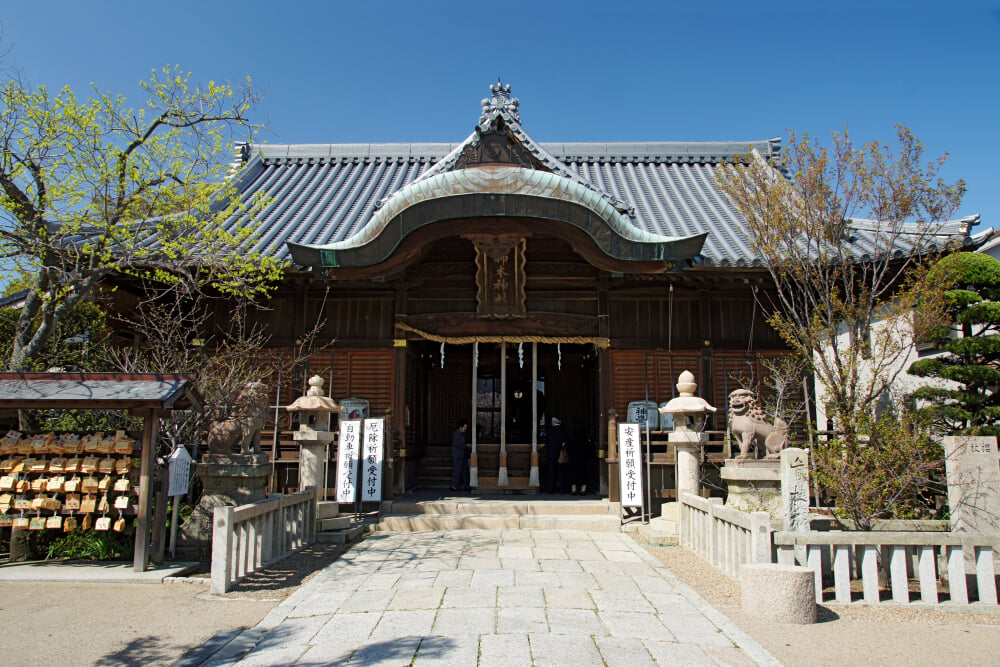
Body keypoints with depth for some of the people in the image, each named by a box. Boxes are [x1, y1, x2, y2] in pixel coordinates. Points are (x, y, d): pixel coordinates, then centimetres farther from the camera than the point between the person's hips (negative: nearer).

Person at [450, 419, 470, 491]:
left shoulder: (462, 434, 16)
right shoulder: (456, 434, -15)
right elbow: (457, 444, -23)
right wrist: (466, 445, -16)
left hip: (463, 455, 10)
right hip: (458, 456, -10)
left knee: (465, 470, 11)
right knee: (457, 471, -5)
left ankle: (466, 485, 16)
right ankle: (454, 486, 2)